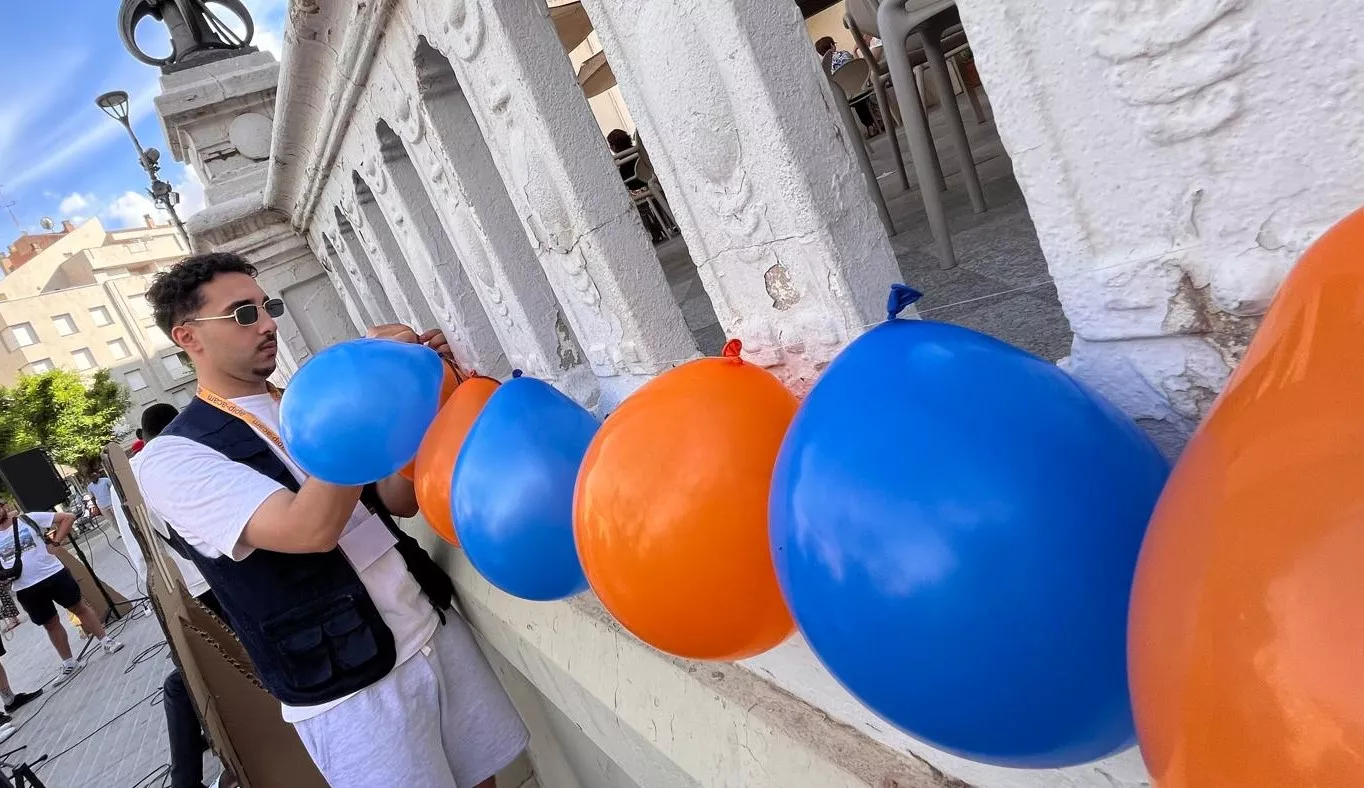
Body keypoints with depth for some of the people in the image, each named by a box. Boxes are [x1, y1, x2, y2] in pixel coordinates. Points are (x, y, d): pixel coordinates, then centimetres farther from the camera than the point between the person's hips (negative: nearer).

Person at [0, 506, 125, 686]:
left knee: (79, 607, 5)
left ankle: (105, 641, 17)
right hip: (26, 589, 3)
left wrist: (55, 541, -10)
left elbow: (68, 517, -4)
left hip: (54, 574, -3)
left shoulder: (29, 518, -2)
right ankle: (68, 663, 24)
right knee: (51, 624, 13)